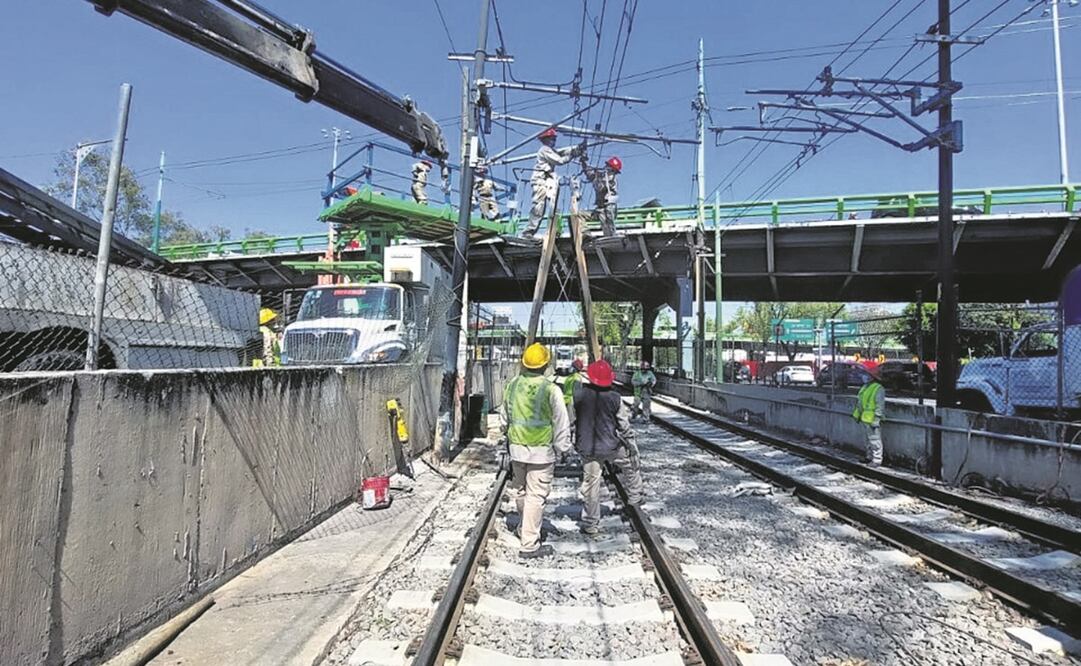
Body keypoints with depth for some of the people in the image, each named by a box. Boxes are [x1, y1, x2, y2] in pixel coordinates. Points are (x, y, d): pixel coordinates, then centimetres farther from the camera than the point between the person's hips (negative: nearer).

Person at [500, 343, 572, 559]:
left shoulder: (513, 385, 0)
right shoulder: (551, 390, -15)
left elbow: (505, 417, 13)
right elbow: (561, 423, -10)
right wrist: (562, 448, 2)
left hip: (517, 447, 6)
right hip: (542, 451, -5)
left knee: (520, 490, 21)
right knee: (536, 496, 2)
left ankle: (526, 528, 43)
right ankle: (529, 544, 7)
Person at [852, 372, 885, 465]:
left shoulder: (879, 389, -15)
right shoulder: (865, 387, 13)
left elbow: (880, 406, -18)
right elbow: (859, 402, 21)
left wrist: (876, 419, -21)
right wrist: (857, 414, 22)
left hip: (872, 420, -9)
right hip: (865, 419, 9)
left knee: (875, 440, -2)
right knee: (869, 439, 20)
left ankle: (877, 460, 5)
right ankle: (870, 456, 31)